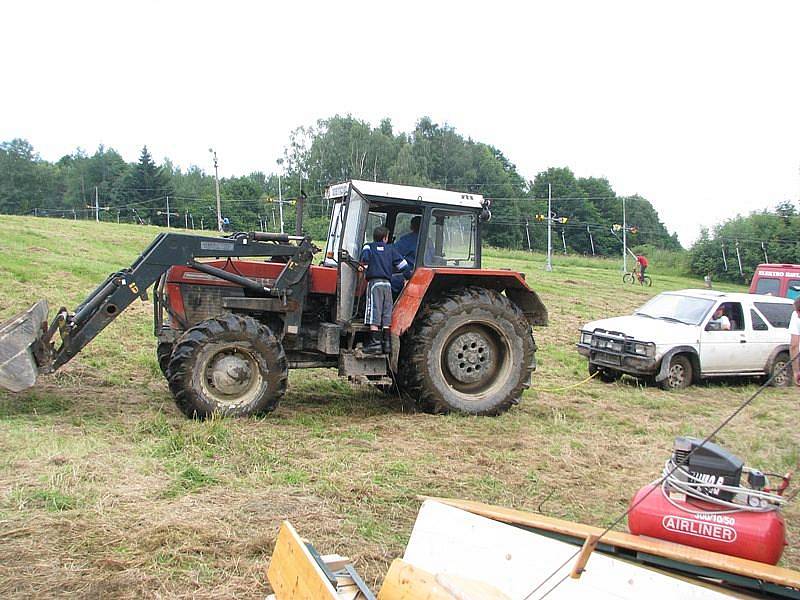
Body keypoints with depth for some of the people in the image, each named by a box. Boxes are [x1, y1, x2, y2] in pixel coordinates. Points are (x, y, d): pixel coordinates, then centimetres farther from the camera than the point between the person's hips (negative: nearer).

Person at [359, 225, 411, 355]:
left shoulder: (369, 246, 7)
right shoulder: (390, 249, 16)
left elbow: (365, 258, -12)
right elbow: (401, 262, 10)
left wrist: (363, 266, 5)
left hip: (374, 282, -3)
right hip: (387, 283, 3)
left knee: (374, 315, -5)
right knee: (386, 315, 9)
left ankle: (375, 344, -9)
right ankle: (387, 343, 9)